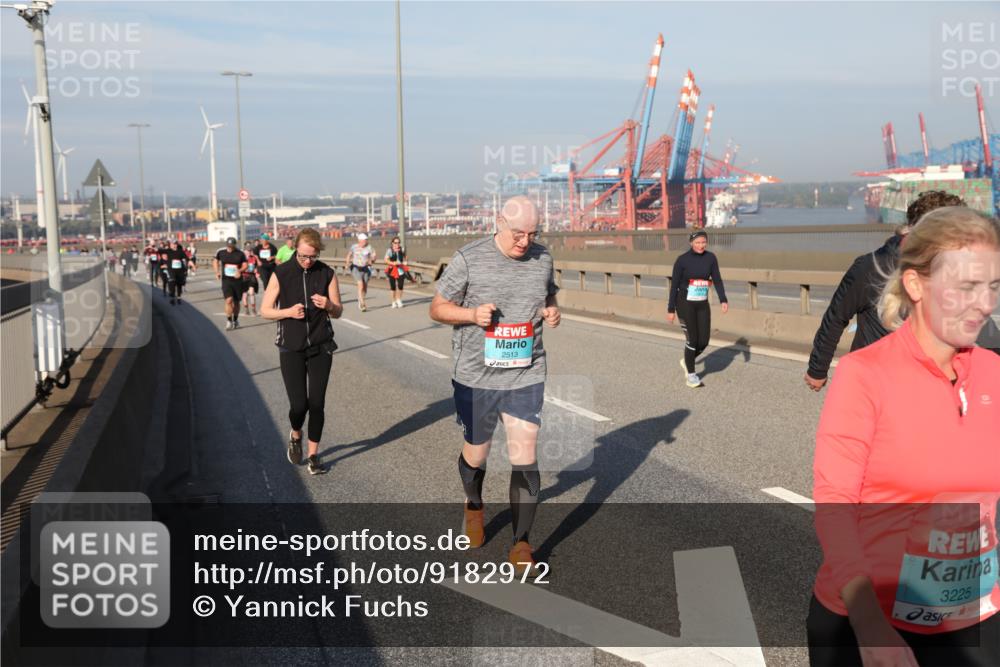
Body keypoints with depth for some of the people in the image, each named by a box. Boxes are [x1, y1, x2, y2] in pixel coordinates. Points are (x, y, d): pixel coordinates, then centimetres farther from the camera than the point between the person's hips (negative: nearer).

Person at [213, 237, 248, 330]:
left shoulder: (240, 254, -4)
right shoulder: (221, 253, 0)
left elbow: (245, 265, 0)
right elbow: (215, 261, 18)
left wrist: (240, 270, -20)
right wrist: (217, 272, 7)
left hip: (237, 280, 1)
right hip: (226, 280, -1)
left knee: (236, 302, 11)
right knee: (229, 300, -16)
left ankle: (235, 320, 31)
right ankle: (229, 321, -4)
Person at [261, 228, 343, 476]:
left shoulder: (327, 273, -1)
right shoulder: (281, 273, -5)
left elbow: (338, 312, 5)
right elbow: (265, 310, 0)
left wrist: (329, 306, -18)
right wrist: (288, 312, -19)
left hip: (321, 348, 1)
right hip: (291, 349, -1)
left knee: (316, 404, 0)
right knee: (298, 405, -5)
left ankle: (313, 454, 17)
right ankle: (295, 436, 29)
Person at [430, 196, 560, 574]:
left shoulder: (542, 259, 2)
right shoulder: (469, 258, -9)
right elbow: (437, 308, -2)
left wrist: (552, 312, -4)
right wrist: (472, 313, -21)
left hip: (526, 376, 2)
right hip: (475, 376, -1)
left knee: (524, 456, -4)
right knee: (476, 453, 16)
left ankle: (521, 543, 9)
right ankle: (474, 507, 48)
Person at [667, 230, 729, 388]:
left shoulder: (710, 258, 0)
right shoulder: (682, 260, -10)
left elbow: (717, 280, -1)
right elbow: (674, 285, -7)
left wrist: (723, 301, -15)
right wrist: (670, 309, -6)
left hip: (702, 305, 4)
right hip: (685, 304, -4)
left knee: (703, 341, 2)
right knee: (692, 339, -6)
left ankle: (686, 361, 31)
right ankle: (690, 375, 12)